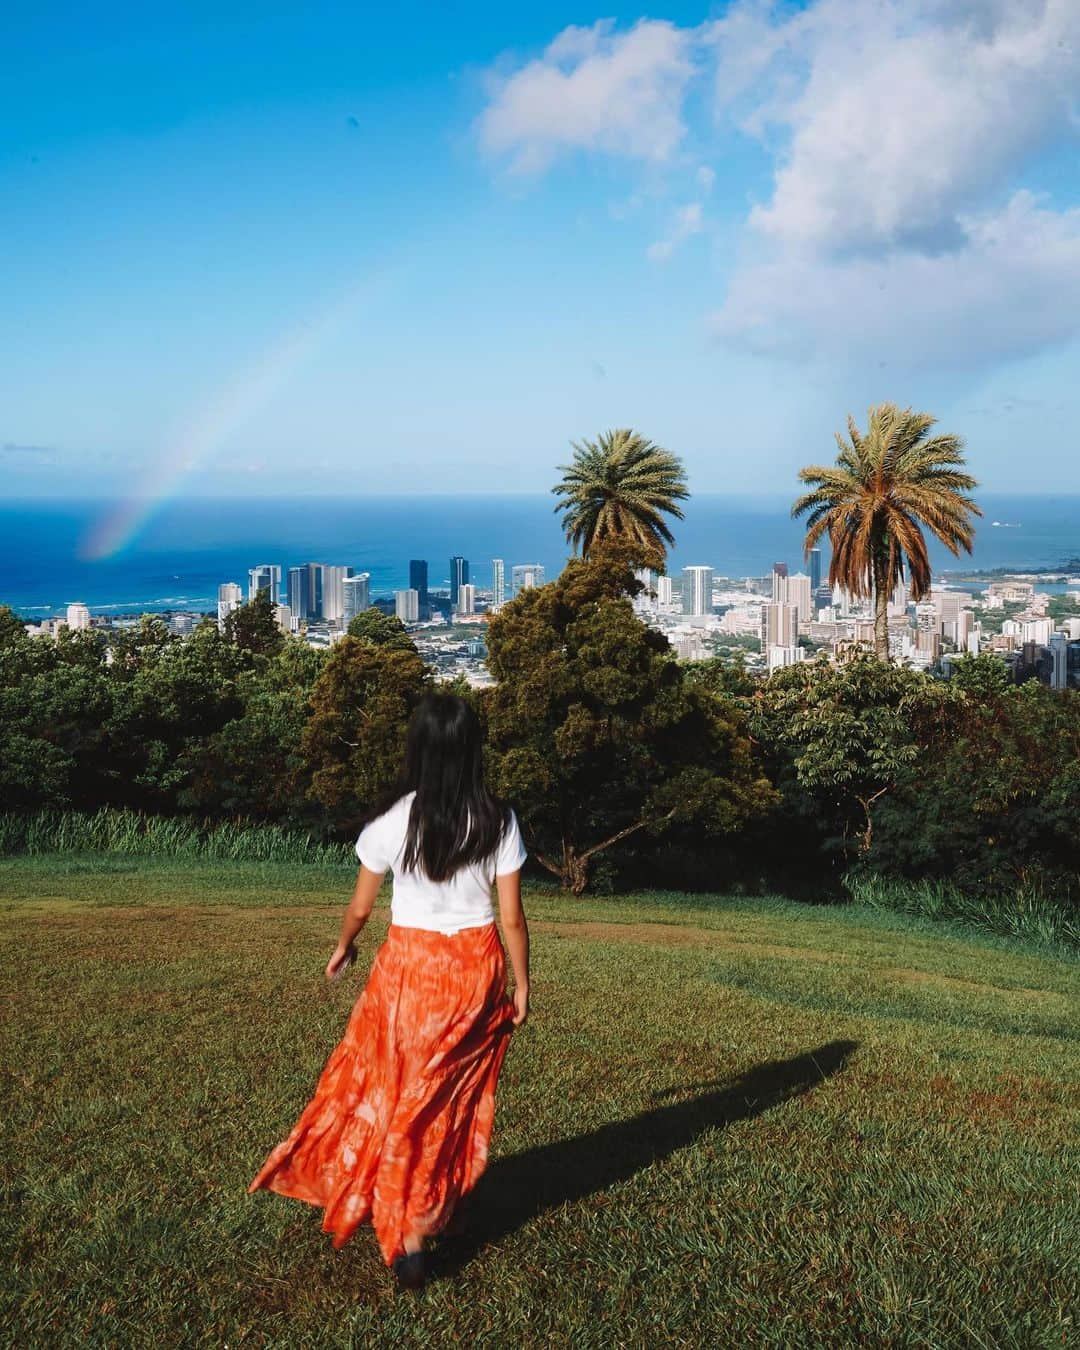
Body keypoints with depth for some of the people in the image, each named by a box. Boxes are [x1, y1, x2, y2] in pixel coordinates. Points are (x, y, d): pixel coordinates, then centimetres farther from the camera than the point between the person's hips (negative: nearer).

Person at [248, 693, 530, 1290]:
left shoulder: (393, 820, -11)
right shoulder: (497, 821, -9)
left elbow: (359, 908, 0)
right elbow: (512, 917, -7)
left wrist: (342, 948, 20)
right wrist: (521, 983, 6)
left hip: (409, 966, -1)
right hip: (476, 968, 1)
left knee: (402, 1092, 13)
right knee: (459, 1092, 18)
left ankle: (408, 1241, 16)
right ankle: (446, 1204, 32)